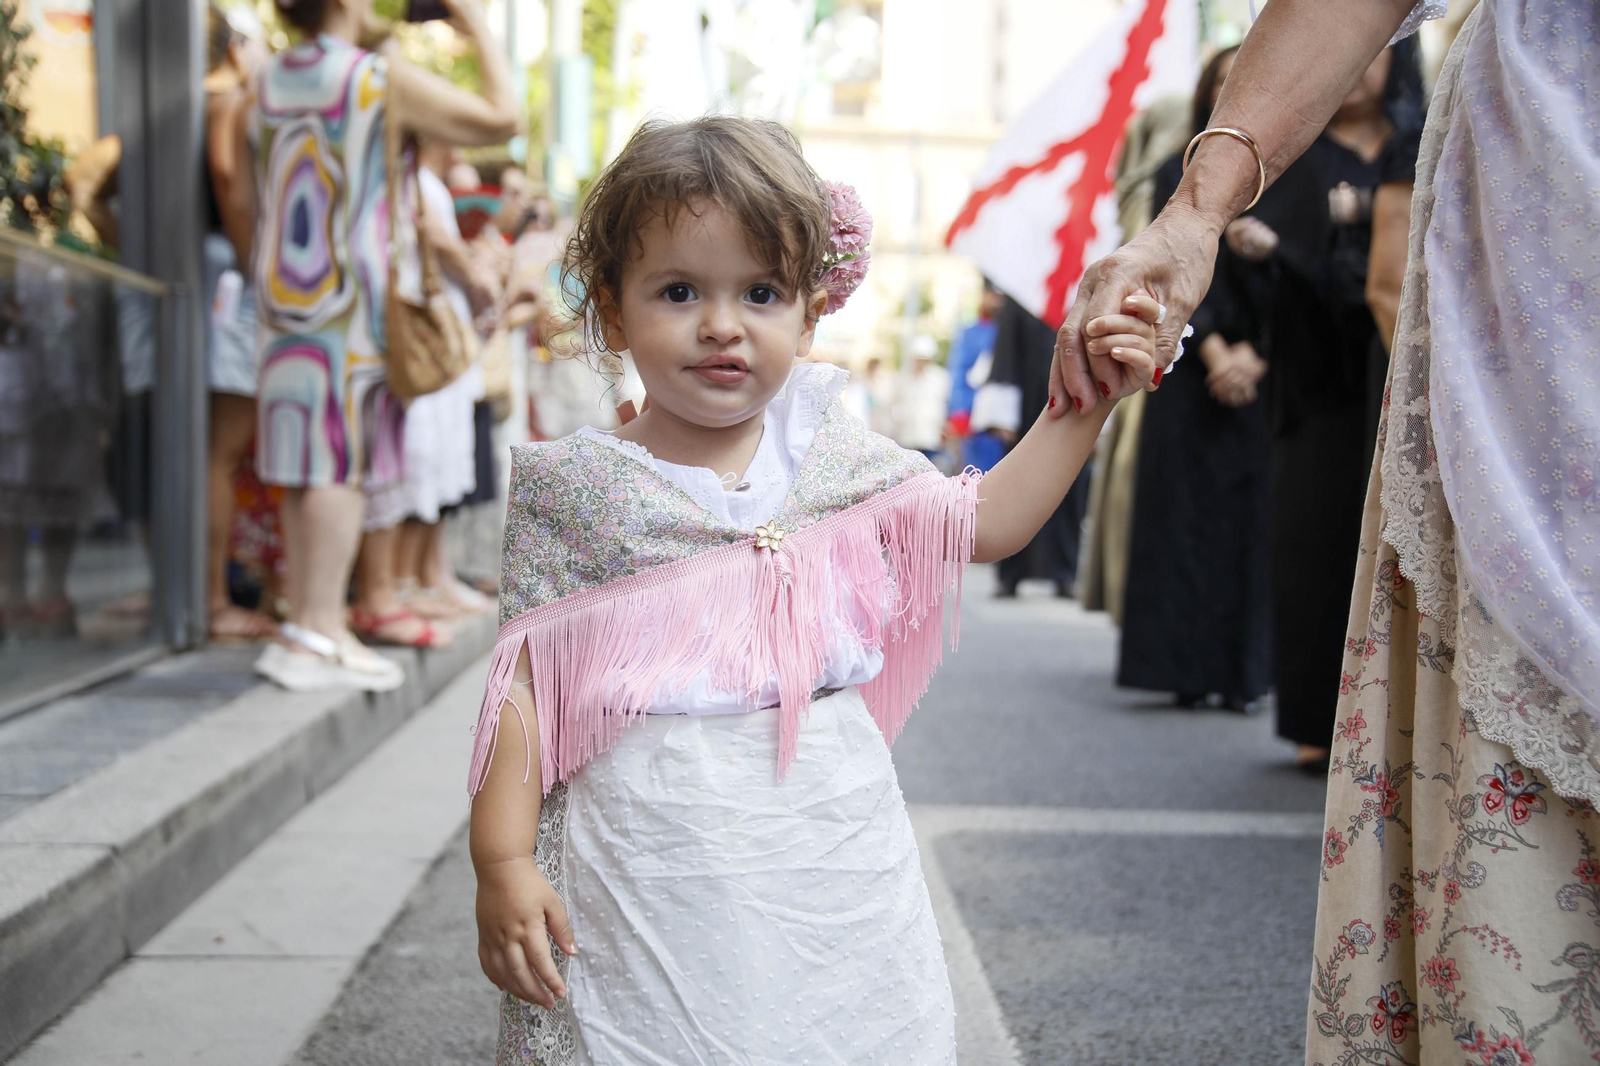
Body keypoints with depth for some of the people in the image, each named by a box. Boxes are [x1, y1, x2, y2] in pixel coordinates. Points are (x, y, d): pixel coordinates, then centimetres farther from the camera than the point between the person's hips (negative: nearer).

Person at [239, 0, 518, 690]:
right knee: (343, 462, -6)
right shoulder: (383, 80, -8)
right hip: (352, 296, -7)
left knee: (306, 464, 9)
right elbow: (501, 118, -6)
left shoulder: (269, 83, 11)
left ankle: (309, 621, 12)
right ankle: (316, 633, -9)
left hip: (282, 296, 7)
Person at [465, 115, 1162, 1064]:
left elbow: (986, 521, 16)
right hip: (640, 871, -3)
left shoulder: (835, 459, 6)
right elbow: (526, 682, -3)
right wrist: (503, 863, -7)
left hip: (828, 858, 3)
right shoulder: (578, 488, -3)